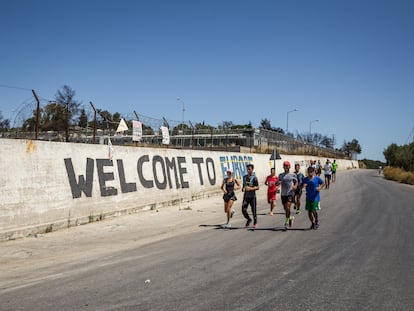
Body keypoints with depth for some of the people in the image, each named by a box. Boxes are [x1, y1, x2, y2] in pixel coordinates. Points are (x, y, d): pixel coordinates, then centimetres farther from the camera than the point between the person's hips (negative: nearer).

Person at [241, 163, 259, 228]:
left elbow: (257, 187, -9)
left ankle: (255, 222, 24)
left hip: (252, 196, -4)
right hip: (246, 196, 4)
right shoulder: (244, 177, 9)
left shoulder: (254, 177, -7)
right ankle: (249, 219, 20)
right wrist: (243, 188, 4)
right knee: (243, 209, -5)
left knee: (254, 210, 4)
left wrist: (251, 188, -23)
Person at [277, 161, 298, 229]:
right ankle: (290, 218, 36)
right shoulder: (281, 175, 8)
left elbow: (296, 182, 12)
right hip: (283, 194, 4)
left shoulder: (293, 175, 1)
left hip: (290, 193, -4)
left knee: (288, 207, -14)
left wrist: (295, 186, -10)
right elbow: (276, 183, 9)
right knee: (285, 208, 10)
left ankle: (286, 222, -9)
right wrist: (278, 182, -15)